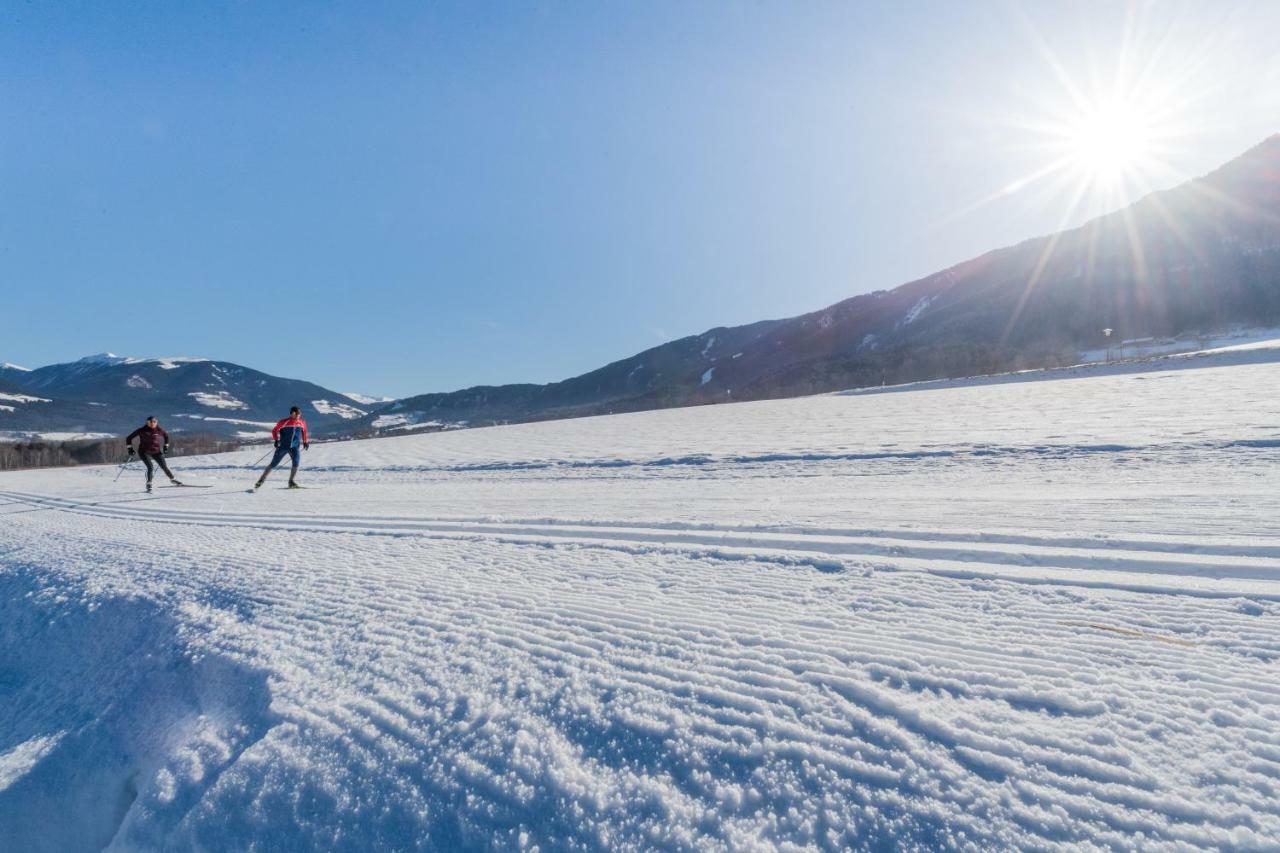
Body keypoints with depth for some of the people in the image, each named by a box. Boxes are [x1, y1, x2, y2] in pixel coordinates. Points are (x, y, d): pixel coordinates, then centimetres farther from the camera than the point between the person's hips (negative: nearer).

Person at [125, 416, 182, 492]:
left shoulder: (159, 431, -3)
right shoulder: (142, 430, -9)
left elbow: (166, 436, 19)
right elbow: (129, 438, 2)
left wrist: (166, 446, 16)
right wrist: (130, 448, -4)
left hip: (156, 452, 2)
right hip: (144, 452, -2)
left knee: (164, 467, 0)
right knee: (150, 467, -22)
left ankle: (173, 479, 23)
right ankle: (148, 485, -11)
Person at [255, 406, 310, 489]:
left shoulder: (302, 423, 4)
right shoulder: (285, 422, -8)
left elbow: (304, 432, 21)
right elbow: (274, 430, -1)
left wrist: (305, 442, 20)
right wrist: (276, 440, -12)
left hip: (294, 447, 2)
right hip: (283, 446, -2)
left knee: (296, 462, -19)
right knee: (273, 464, 2)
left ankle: (291, 482, -8)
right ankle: (261, 480, 17)